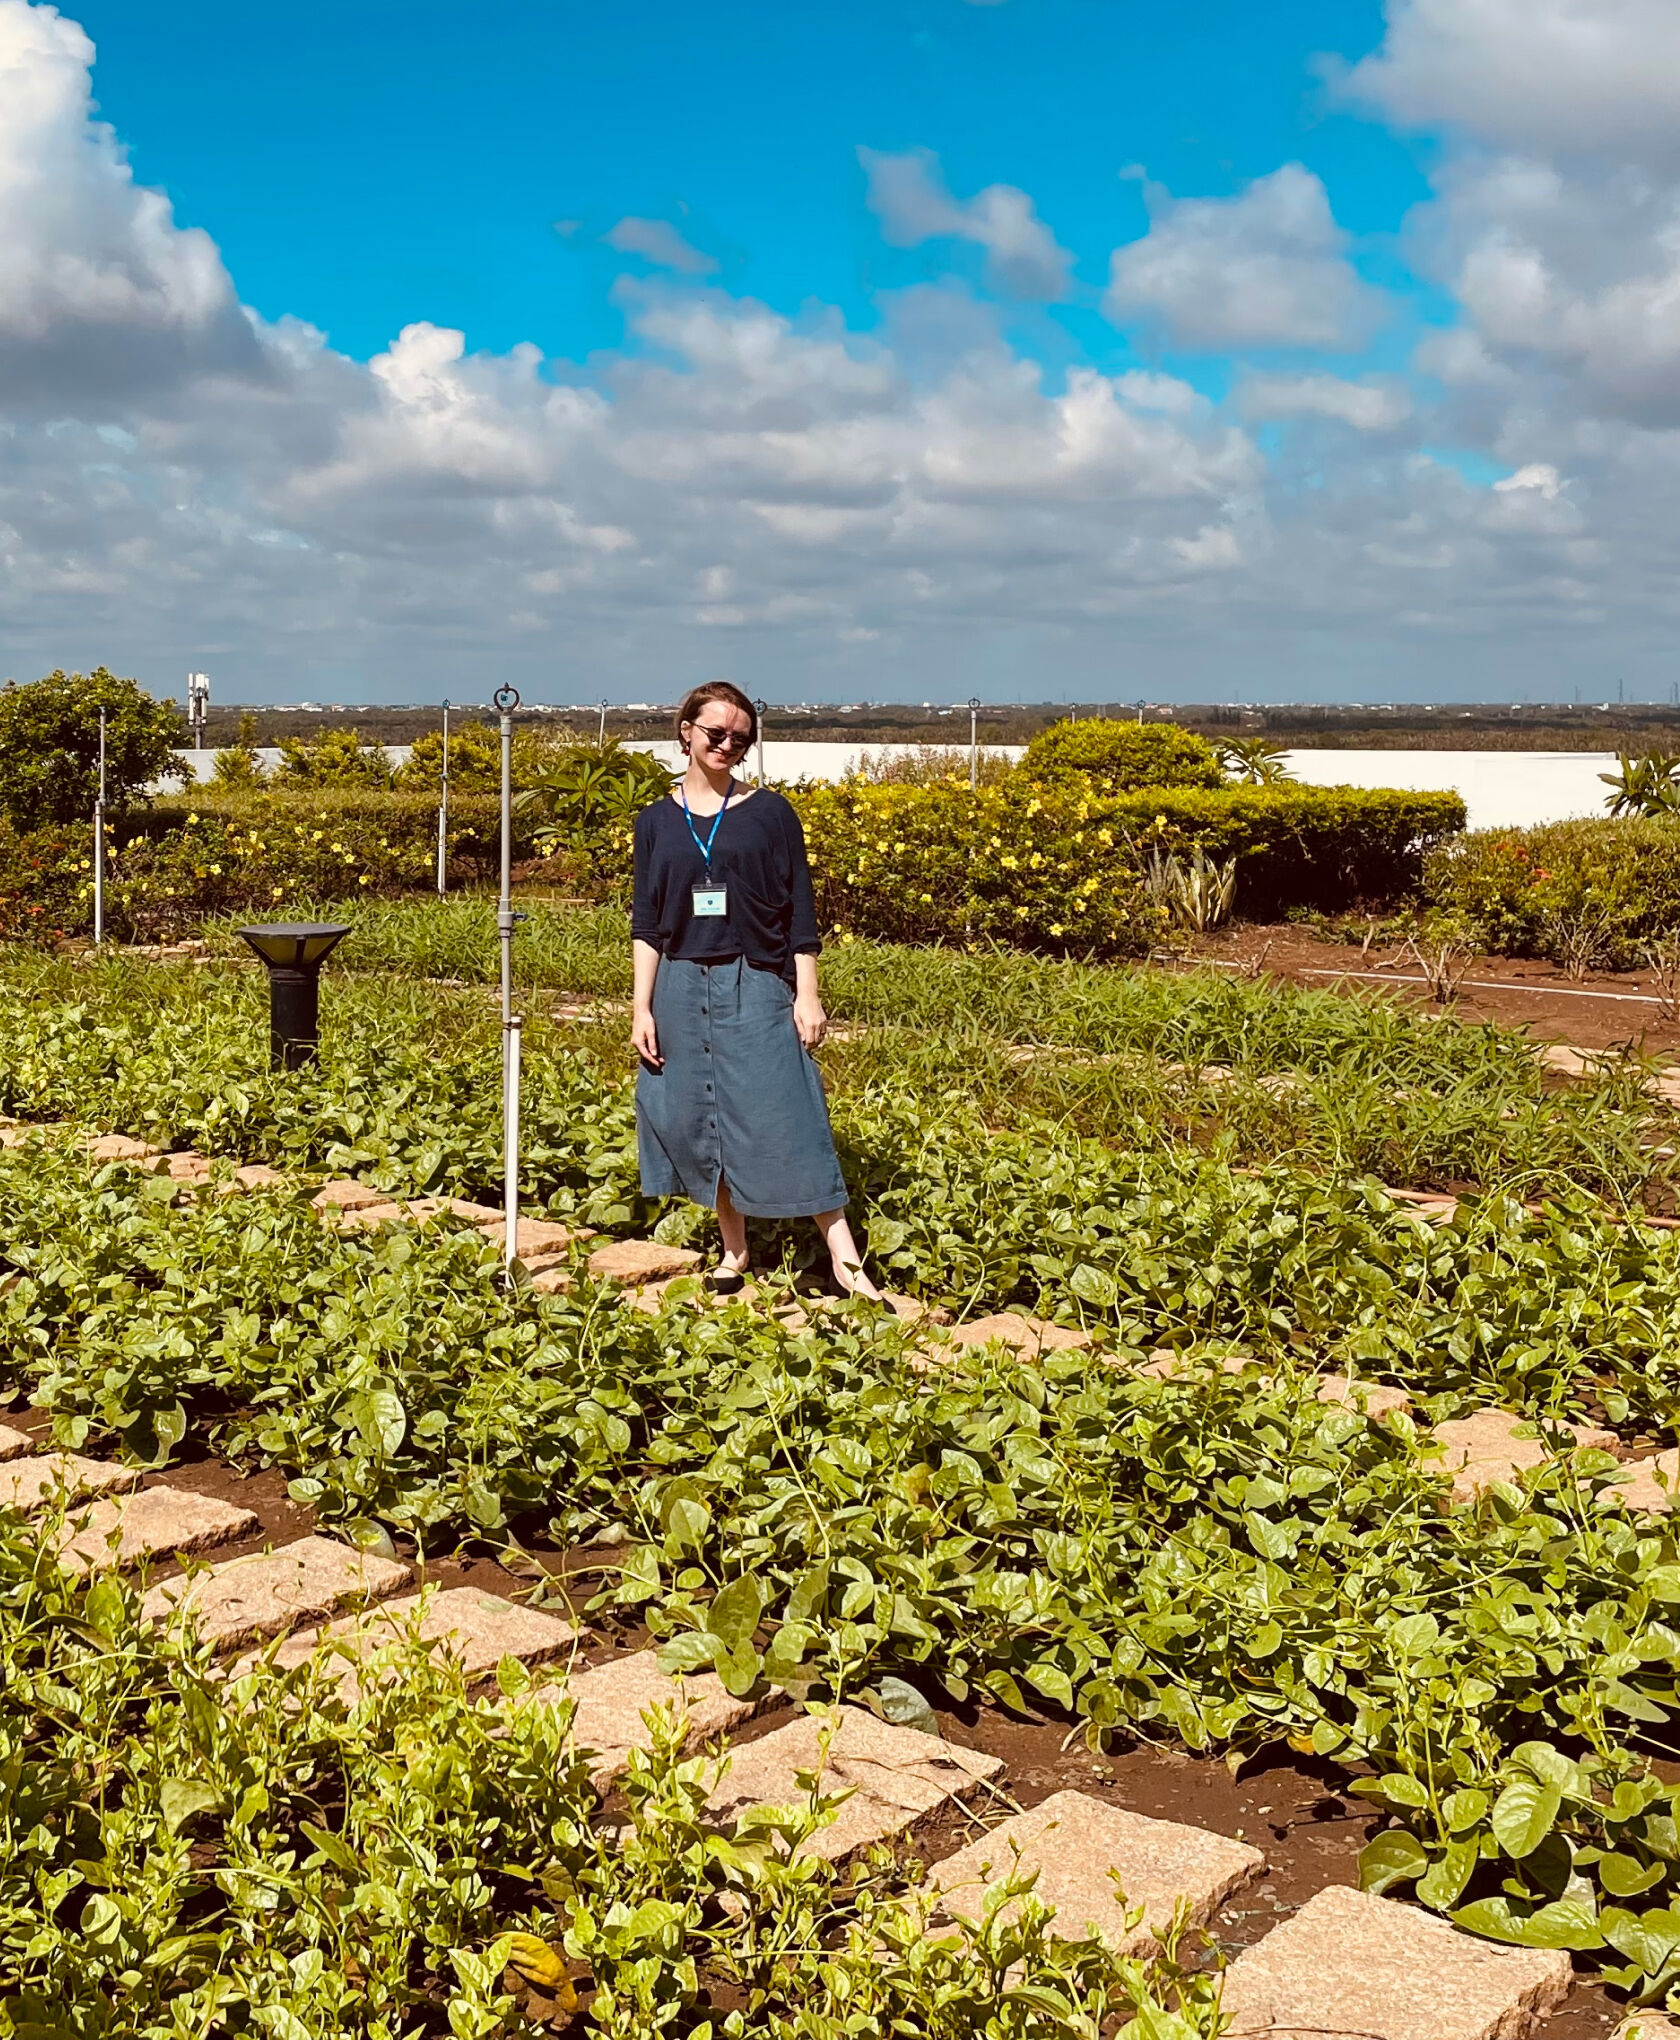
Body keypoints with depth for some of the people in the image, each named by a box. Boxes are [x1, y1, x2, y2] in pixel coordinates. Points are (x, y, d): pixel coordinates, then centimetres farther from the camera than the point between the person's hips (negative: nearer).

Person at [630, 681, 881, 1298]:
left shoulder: (770, 813, 0)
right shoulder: (657, 821, 7)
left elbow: (800, 912, 1)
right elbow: (646, 923, 7)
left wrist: (807, 995, -4)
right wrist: (642, 1006, 1)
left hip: (757, 989, -3)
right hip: (682, 990, 3)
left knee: (785, 1119, -7)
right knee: (702, 1123, 7)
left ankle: (844, 1258, -5)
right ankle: (735, 1253, 19)